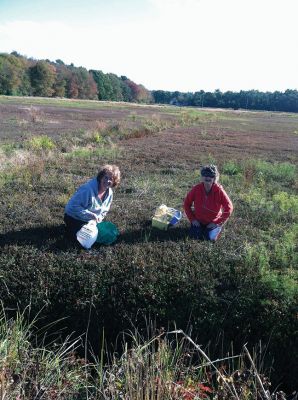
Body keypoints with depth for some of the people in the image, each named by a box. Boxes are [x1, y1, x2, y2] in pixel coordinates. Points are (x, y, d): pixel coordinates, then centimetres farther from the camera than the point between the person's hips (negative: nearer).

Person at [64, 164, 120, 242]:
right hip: (74, 217, -7)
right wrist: (90, 214, -37)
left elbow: (104, 211, 5)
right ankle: (70, 227, 15)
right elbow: (74, 205, -32)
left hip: (91, 220, 7)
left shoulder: (109, 193, -9)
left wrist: (97, 219, -13)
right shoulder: (88, 189, -34)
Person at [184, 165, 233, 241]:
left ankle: (218, 227, 20)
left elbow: (229, 208, -18)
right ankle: (199, 227, 25)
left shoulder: (219, 190, -23)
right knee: (195, 236, -9)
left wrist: (217, 222, -18)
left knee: (210, 238, -13)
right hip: (198, 220, 2)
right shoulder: (196, 189, -18)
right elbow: (187, 203, -5)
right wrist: (192, 219, -9)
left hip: (213, 221, -2)